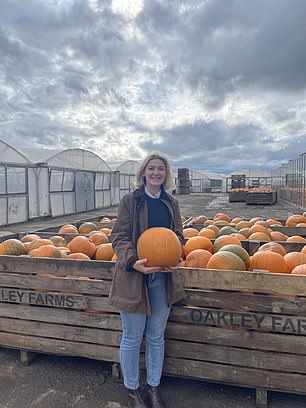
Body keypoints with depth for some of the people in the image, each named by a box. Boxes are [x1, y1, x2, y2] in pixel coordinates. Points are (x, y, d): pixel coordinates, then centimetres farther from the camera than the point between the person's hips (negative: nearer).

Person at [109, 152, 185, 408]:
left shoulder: (172, 203, 8)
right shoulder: (130, 200, -4)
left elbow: (178, 236, 10)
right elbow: (120, 237, -8)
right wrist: (133, 261, -25)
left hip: (163, 276, 4)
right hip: (133, 275, -3)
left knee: (157, 337, 17)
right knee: (132, 338, 10)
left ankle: (153, 387, 38)